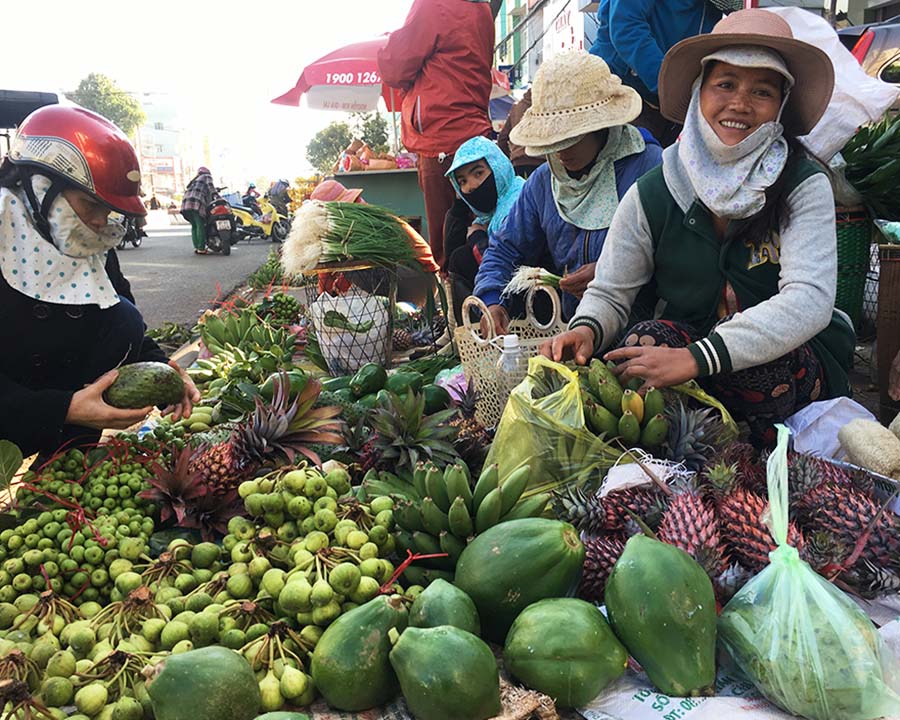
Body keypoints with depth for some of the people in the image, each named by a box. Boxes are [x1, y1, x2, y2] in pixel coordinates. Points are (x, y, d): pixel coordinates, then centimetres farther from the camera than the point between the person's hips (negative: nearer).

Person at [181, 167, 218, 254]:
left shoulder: (195, 180, 36)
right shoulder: (207, 176, 16)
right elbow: (210, 185, -4)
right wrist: (215, 194, -18)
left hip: (186, 202, 7)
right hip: (197, 203, -7)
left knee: (194, 226, 9)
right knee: (200, 225, -10)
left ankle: (196, 247, 1)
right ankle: (201, 248, -15)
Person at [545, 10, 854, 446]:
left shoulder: (805, 187, -10)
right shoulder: (651, 197, -4)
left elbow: (810, 300, -24)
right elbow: (610, 293, 1)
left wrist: (696, 358, -38)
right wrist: (586, 329, -26)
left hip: (795, 363, -1)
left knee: (752, 363, -34)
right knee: (647, 341, -30)